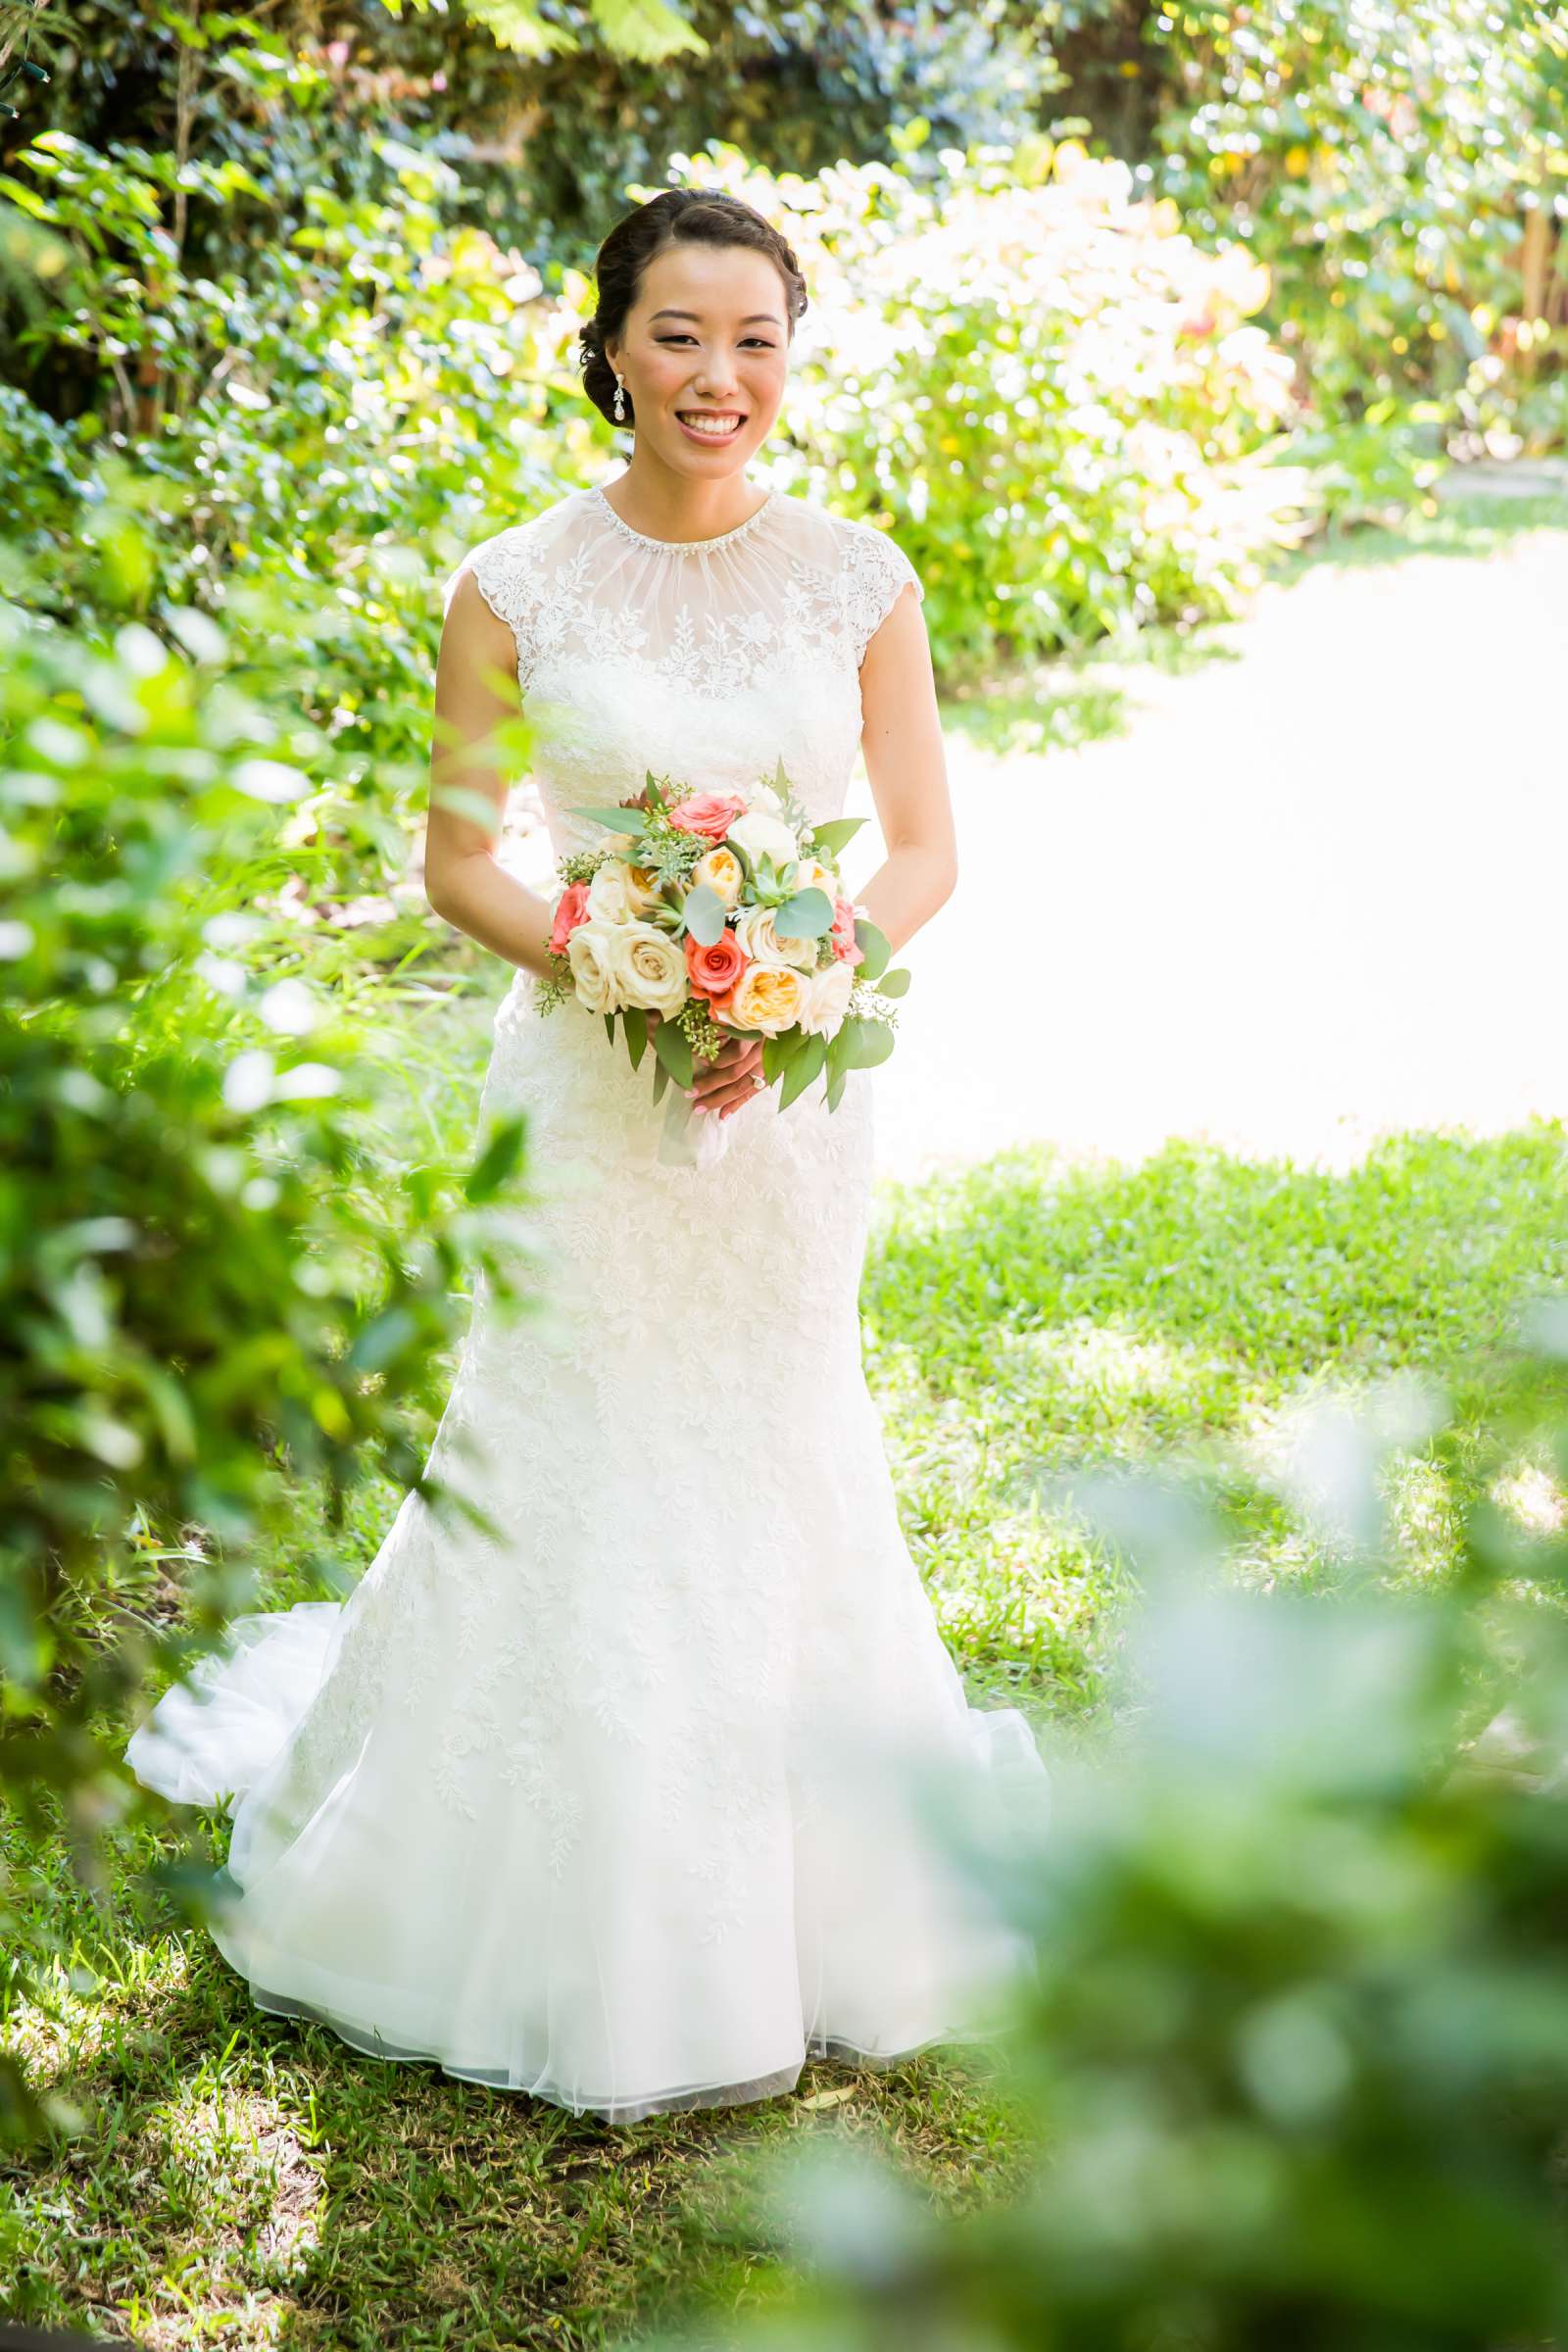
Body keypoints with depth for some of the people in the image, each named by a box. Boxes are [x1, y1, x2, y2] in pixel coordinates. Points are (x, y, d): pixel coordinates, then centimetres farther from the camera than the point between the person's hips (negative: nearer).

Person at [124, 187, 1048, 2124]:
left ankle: (796, 1897, 33)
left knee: (776, 1452, 12)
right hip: (590, 1088, -1)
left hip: (800, 1087, 2)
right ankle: (587, 1915, 27)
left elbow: (925, 852, 2)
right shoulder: (517, 587, -4)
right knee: (580, 1470, 4)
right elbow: (454, 861, 0)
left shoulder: (859, 576, 0)